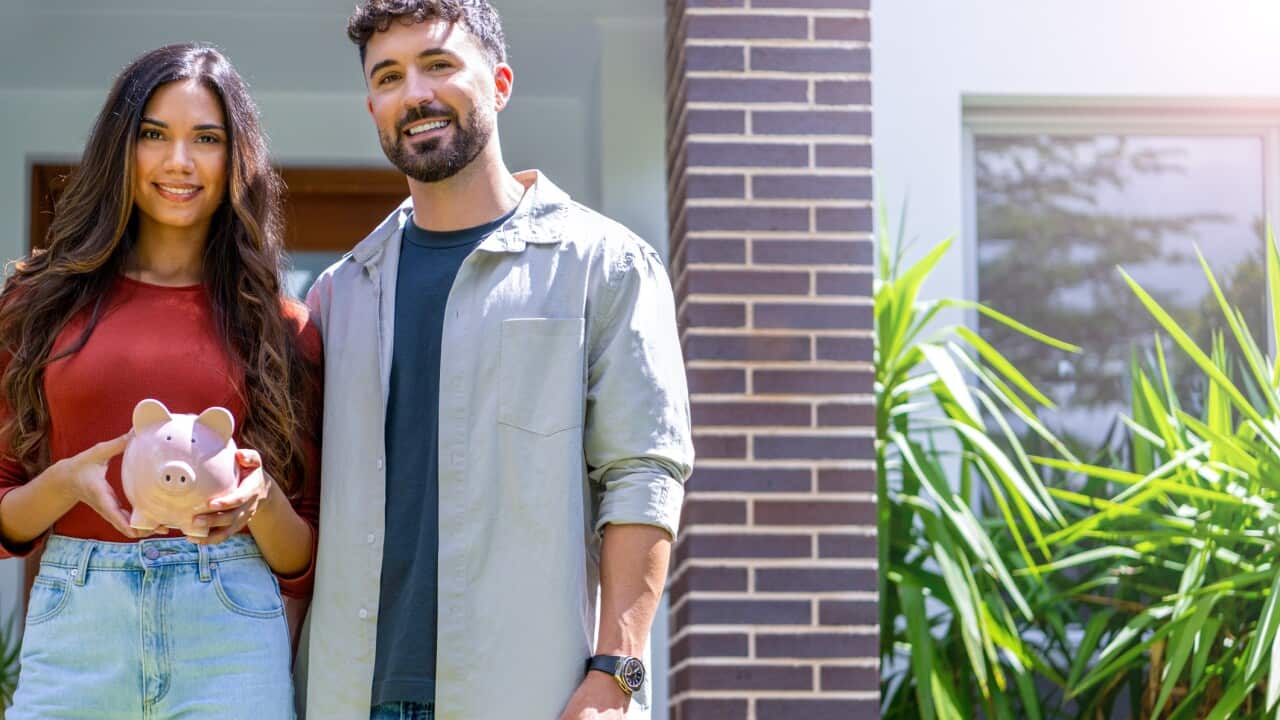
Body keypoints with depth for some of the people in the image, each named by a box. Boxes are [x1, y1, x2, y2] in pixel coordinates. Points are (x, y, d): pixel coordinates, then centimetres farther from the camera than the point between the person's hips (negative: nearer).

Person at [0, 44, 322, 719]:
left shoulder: (279, 327, 7)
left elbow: (304, 562, 8)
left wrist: (260, 498, -11)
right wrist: (69, 482, -12)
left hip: (231, 637, 0)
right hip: (72, 630, 0)